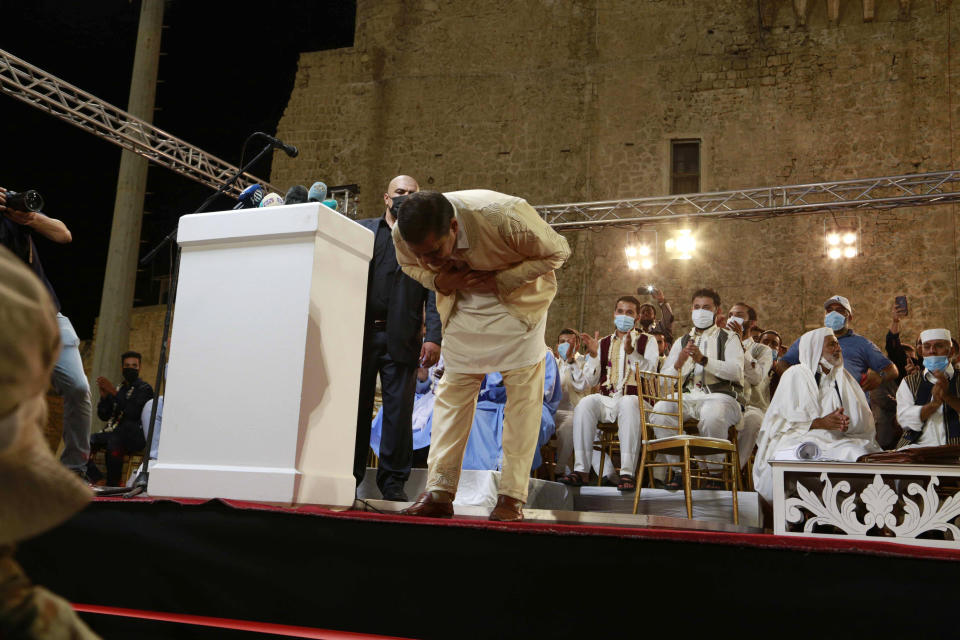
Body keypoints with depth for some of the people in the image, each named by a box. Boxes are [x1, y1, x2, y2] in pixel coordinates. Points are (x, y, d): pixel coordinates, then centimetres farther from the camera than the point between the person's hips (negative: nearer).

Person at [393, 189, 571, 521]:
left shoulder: (505, 218, -37)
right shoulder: (402, 233, -24)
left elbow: (557, 251, -20)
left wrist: (499, 280, -30)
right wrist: (438, 281, -22)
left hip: (517, 303, -3)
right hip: (462, 305, 3)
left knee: (523, 392, -8)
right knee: (453, 389, -1)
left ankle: (512, 496, -4)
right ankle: (439, 492, 1)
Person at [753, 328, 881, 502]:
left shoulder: (843, 376, 22)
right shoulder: (795, 375, 6)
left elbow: (864, 418, 15)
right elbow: (783, 418, -4)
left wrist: (846, 423, -9)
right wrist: (820, 422, -14)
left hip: (837, 441, 4)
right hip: (798, 439, -4)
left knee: (860, 455, -26)